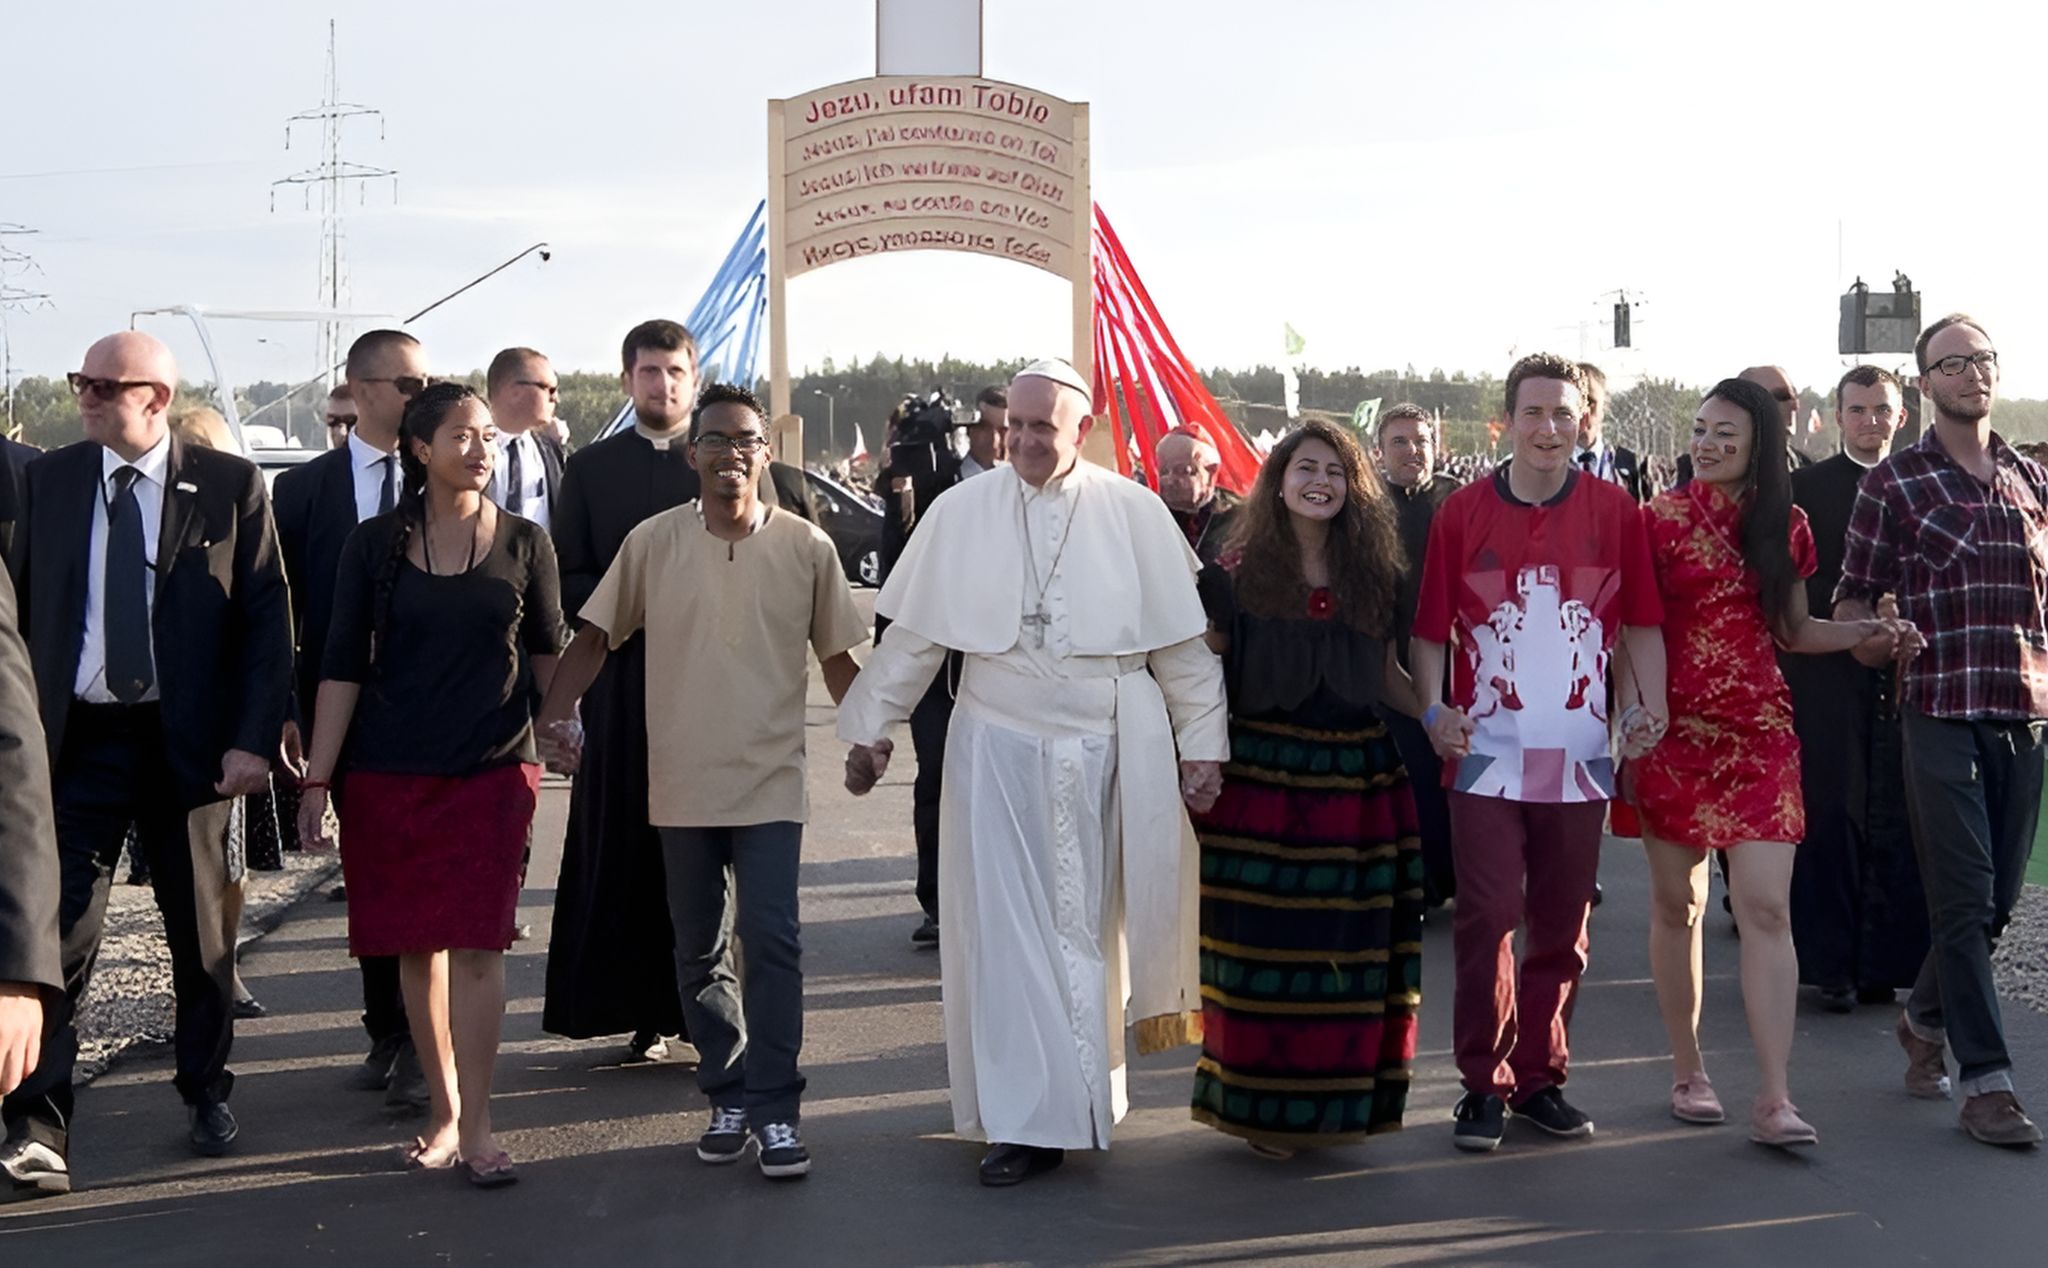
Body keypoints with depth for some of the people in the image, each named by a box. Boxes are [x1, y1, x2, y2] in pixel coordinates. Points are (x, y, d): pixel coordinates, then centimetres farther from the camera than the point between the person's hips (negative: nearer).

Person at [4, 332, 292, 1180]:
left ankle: (206, 1096, 32)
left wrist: (254, 739, -12)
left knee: (200, 930, 14)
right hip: (76, 739, 1)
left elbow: (268, 618, -4)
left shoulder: (230, 487, -3)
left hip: (188, 742, -1)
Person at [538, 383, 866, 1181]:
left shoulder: (805, 547, -1)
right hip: (682, 785, 2)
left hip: (770, 783, -2)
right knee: (700, 951, 11)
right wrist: (553, 715, -8)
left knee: (771, 941, -10)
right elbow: (595, 636, 3)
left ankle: (775, 1108, -2)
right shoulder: (652, 543, 0)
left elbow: (836, 655, 5)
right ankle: (728, 1099, 24)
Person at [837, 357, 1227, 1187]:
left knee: (1086, 929, 9)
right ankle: (1023, 1117, 6)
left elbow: (1183, 641, 1)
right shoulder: (962, 512, 1)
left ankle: (1081, 1096, 25)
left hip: (1105, 755, 0)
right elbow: (911, 635, 6)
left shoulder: (1134, 515, -2)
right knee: (1006, 931, -1)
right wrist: (869, 728, 7)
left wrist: (1203, 743, 0)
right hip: (998, 749, 1)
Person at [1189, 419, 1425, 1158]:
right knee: (1263, 947, 0)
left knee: (1353, 950, 5)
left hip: (1357, 781, 3)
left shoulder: (1370, 573, 10)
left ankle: (1340, 1099, 17)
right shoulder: (1239, 572, 0)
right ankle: (1265, 1108, 11)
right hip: (1263, 782, -3)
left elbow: (1384, 673, 15)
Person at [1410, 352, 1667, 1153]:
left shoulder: (1614, 511, 4)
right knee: (1487, 920, -5)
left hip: (1578, 754, 2)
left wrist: (1653, 704, -7)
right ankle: (1483, 1086, 5)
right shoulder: (1462, 513, 1)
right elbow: (1431, 628, 4)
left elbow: (1641, 620, 7)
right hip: (1487, 752, -2)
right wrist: (1434, 708, -10)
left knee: (1562, 926, 9)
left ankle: (1540, 1077, 21)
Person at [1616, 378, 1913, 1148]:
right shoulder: (1661, 520, -2)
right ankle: (1687, 1072, 22)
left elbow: (1790, 630, 16)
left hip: (1761, 734, 2)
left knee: (1767, 909, -7)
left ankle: (1774, 1101, -7)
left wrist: (1865, 633, 0)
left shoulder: (1785, 526, 8)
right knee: (1676, 905, 6)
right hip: (1675, 732, -2)